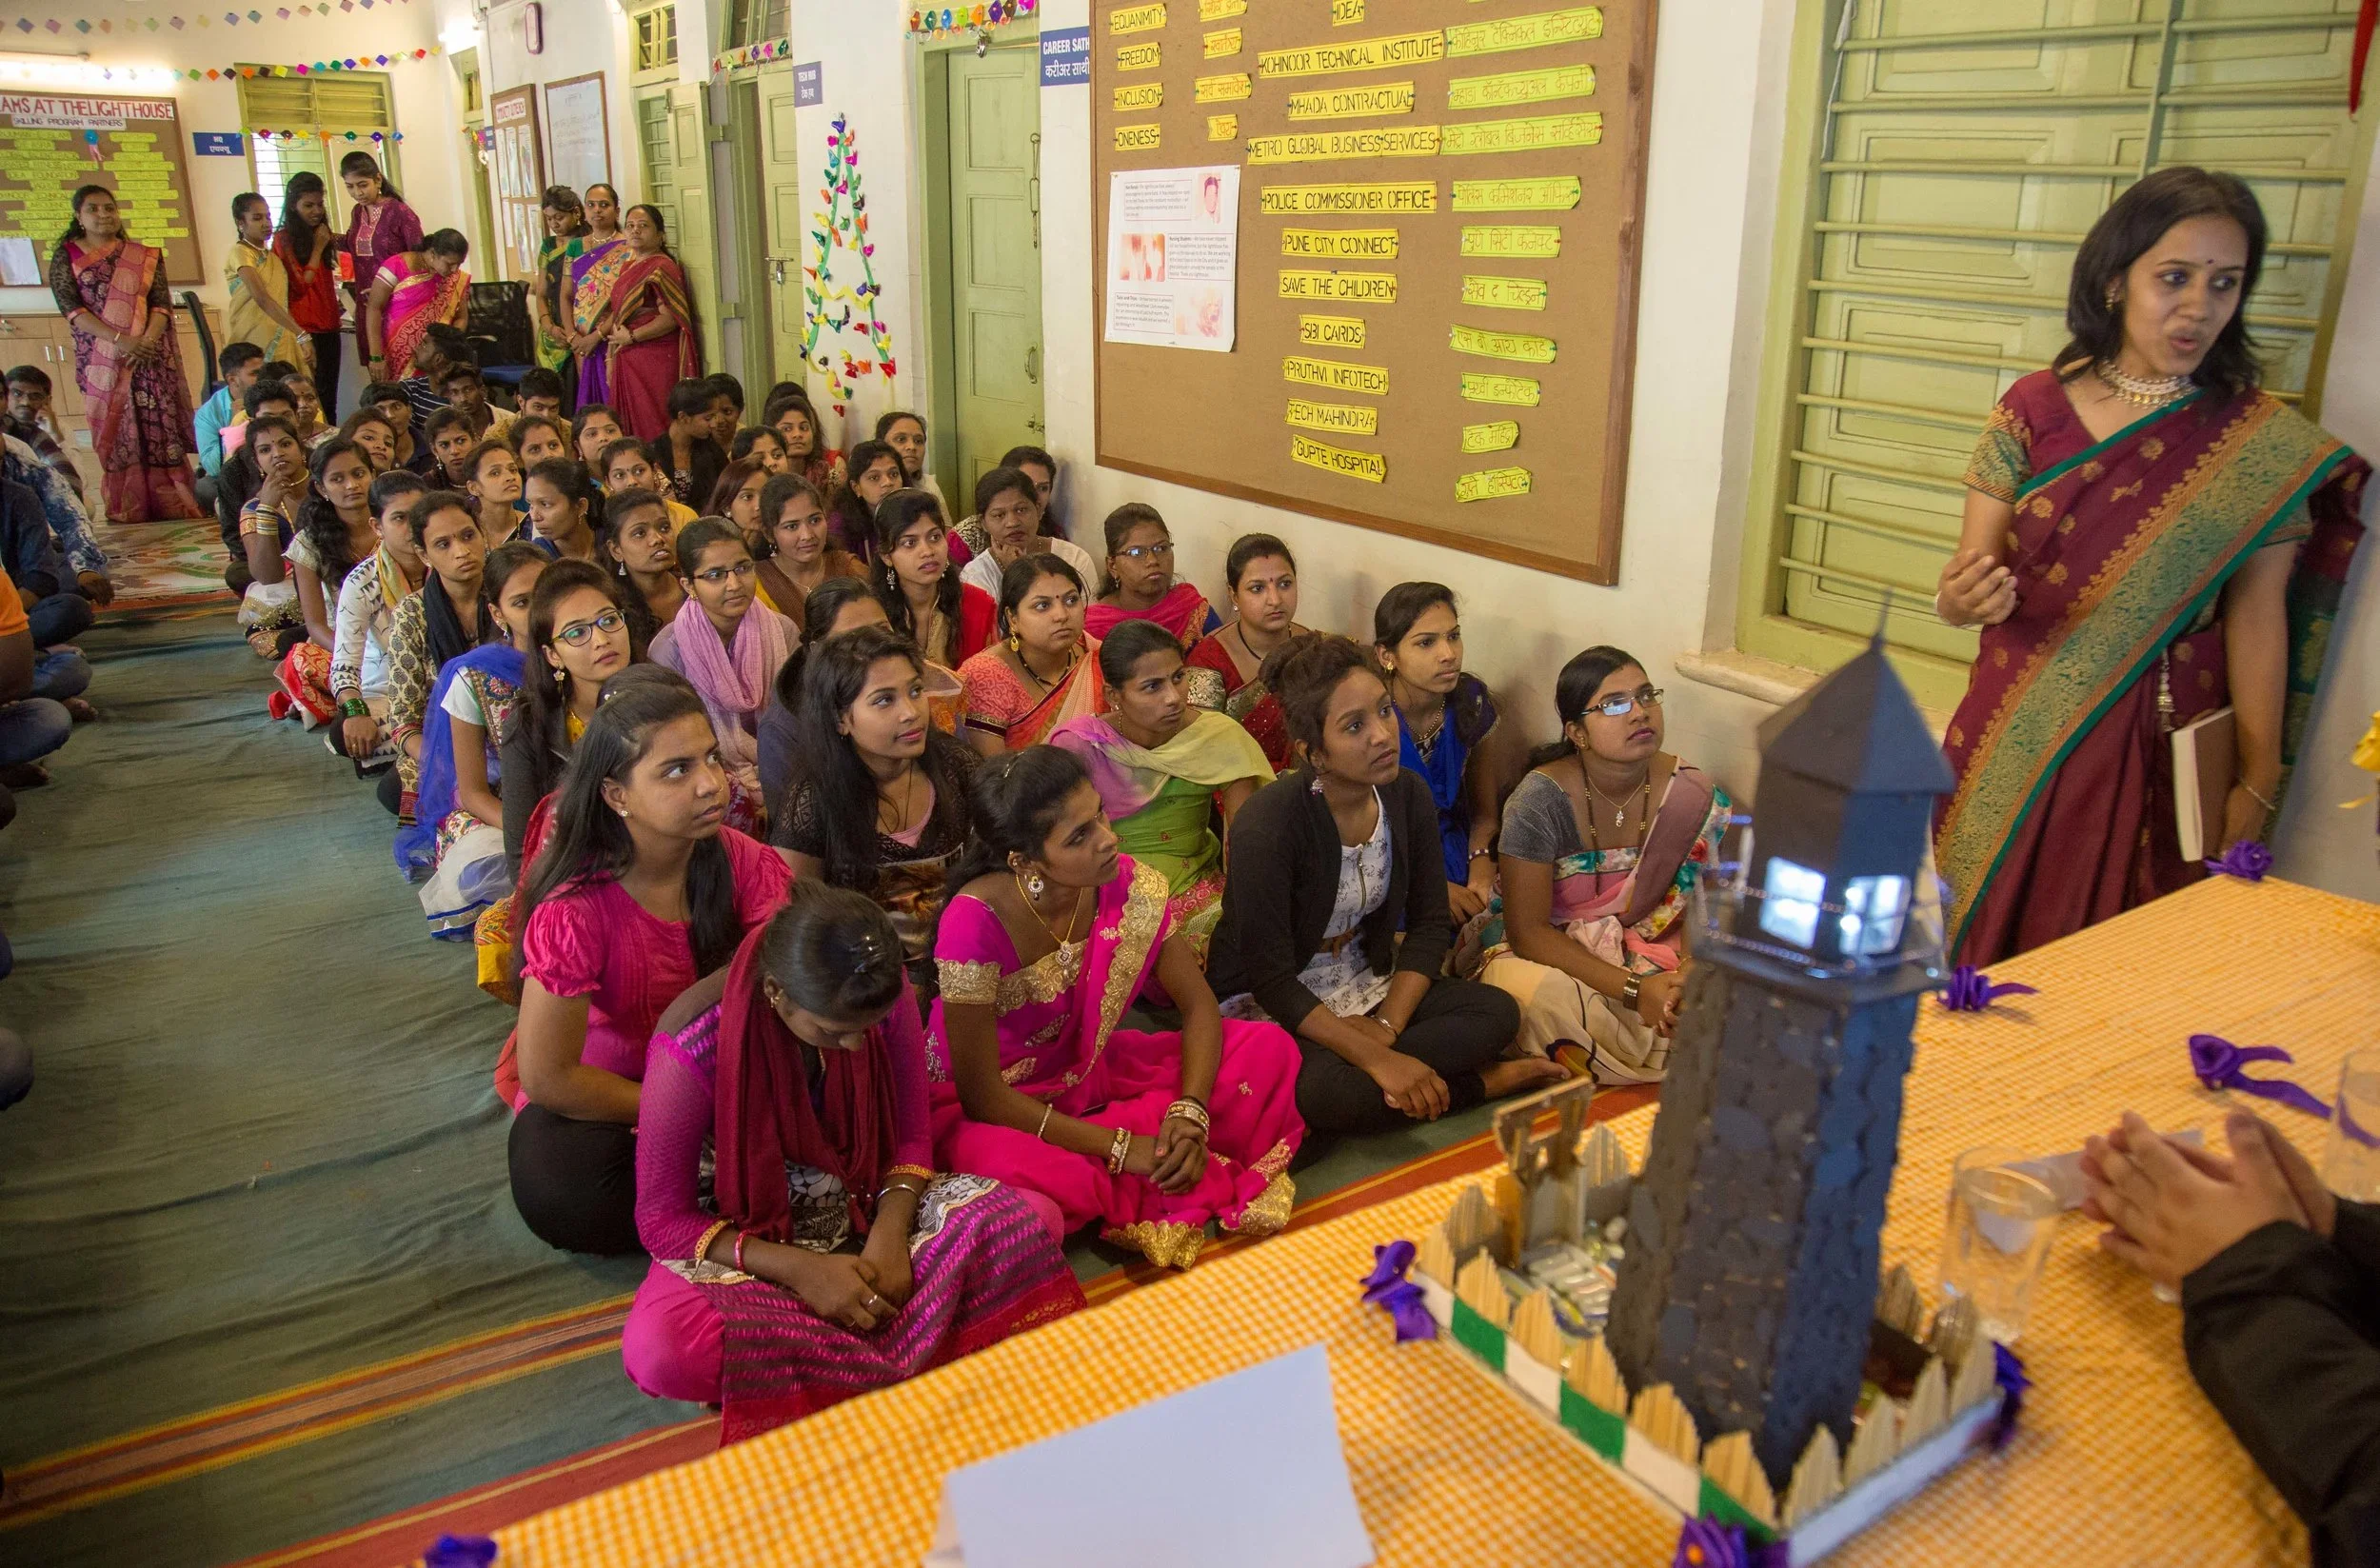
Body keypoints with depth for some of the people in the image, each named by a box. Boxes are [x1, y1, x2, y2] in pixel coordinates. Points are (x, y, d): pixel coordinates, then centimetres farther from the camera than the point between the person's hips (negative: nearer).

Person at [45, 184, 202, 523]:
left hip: (150, 357, 1)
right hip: (102, 361, 0)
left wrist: (147, 339, -16)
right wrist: (119, 340, -17)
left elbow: (161, 304, 2)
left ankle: (176, 506, -3)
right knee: (115, 434, -2)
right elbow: (71, 308, -4)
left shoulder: (144, 257, 11)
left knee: (161, 429, -5)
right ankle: (126, 512, 0)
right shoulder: (66, 258, 7)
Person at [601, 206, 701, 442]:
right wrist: (610, 359, 13)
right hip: (628, 361, 8)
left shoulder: (661, 268, -9)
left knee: (654, 429, -6)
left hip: (656, 360, -8)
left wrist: (631, 337, -13)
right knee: (631, 427, 9)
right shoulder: (628, 268, 16)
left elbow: (670, 318, -19)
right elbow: (618, 318, 19)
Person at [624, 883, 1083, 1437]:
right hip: (740, 1237, -2)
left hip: (865, 1202, 3)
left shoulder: (886, 998, -16)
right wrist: (799, 1268, -28)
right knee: (657, 1350, -37)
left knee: (1028, 1220, -25)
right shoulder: (694, 1046, -25)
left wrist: (889, 1233, -22)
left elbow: (912, 1135, -3)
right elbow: (662, 1220, -16)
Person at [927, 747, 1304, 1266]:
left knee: (1268, 1049, -10)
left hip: (1088, 1072, 4)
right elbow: (981, 1093, -24)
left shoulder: (1127, 886, -16)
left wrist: (1190, 1115, -25)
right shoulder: (976, 922, -29)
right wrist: (1120, 1147, -26)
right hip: (1000, 1103, -4)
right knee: (1019, 1171, -41)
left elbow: (1200, 1008, -7)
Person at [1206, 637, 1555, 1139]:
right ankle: (1481, 1084, -13)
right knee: (1327, 1093, -34)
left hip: (1365, 985, 5)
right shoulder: (1267, 823, -25)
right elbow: (1270, 979, -24)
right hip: (1269, 1004, -5)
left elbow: (1429, 923, 0)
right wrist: (1377, 1057, -30)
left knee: (1497, 1011, -15)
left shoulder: (1408, 794, -6)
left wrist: (1387, 1026, -15)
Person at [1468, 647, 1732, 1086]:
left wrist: (1692, 973, -25)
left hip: (1645, 945, 3)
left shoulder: (1695, 797, -8)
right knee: (1530, 989, -37)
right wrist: (1633, 989, -28)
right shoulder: (1541, 799, -20)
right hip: (1545, 951, -3)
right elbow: (1528, 930, -19)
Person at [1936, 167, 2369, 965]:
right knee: (1986, 942, 9)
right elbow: (1969, 577, -2)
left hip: (2158, 749, -1)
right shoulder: (2034, 408, -1)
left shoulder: (2263, 446, -2)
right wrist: (1960, 599, -25)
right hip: (2016, 737, 1)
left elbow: (2257, 619, -3)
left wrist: (2259, 780, -3)